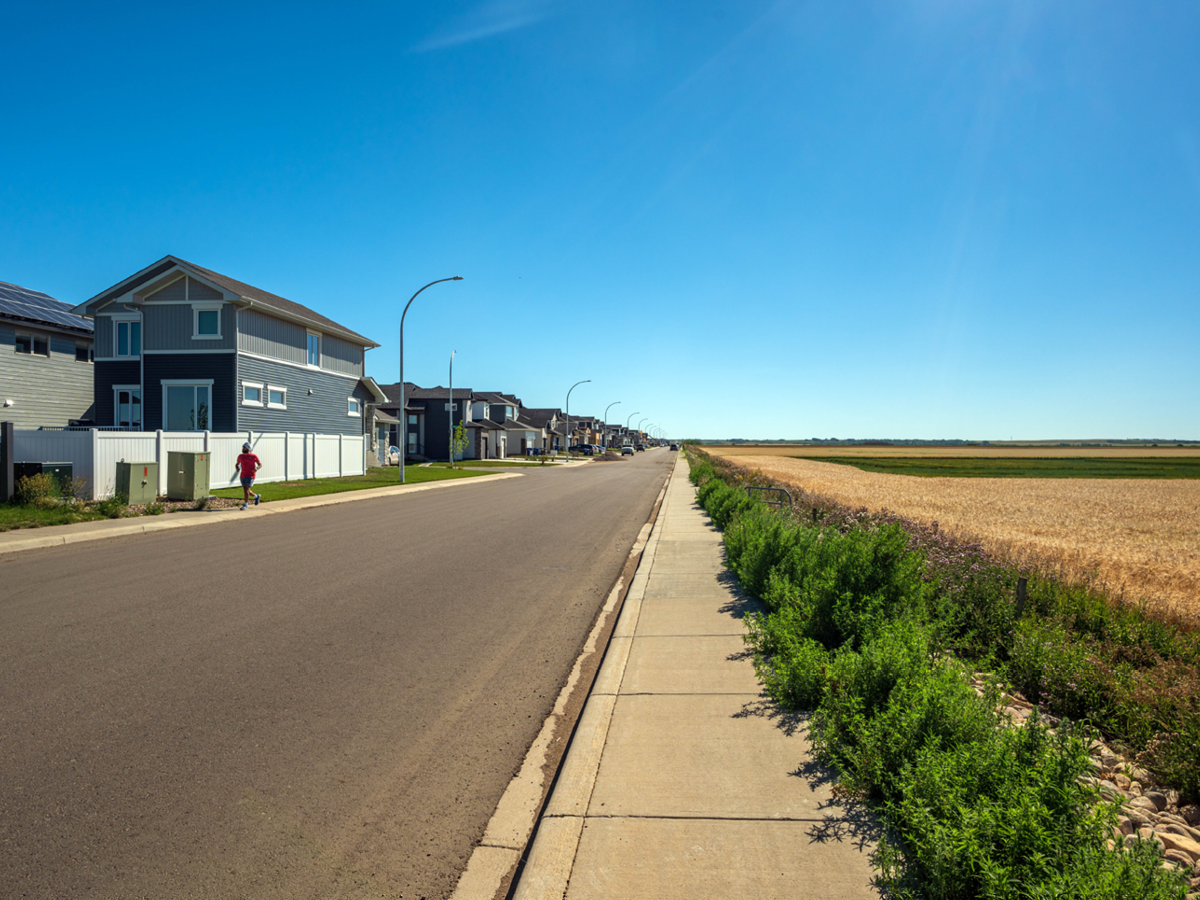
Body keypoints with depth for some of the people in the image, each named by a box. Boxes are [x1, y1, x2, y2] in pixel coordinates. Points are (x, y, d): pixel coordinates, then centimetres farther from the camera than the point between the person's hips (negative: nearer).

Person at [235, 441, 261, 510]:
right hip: (243, 475, 6)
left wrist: (257, 468, -19)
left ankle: (245, 504, -8)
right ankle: (257, 496, 39)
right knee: (245, 490, 13)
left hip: (250, 475, -6)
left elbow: (260, 464, 2)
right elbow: (237, 464, 20)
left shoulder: (253, 456, -6)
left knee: (246, 489, -16)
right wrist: (237, 468, -4)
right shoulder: (240, 456, 6)